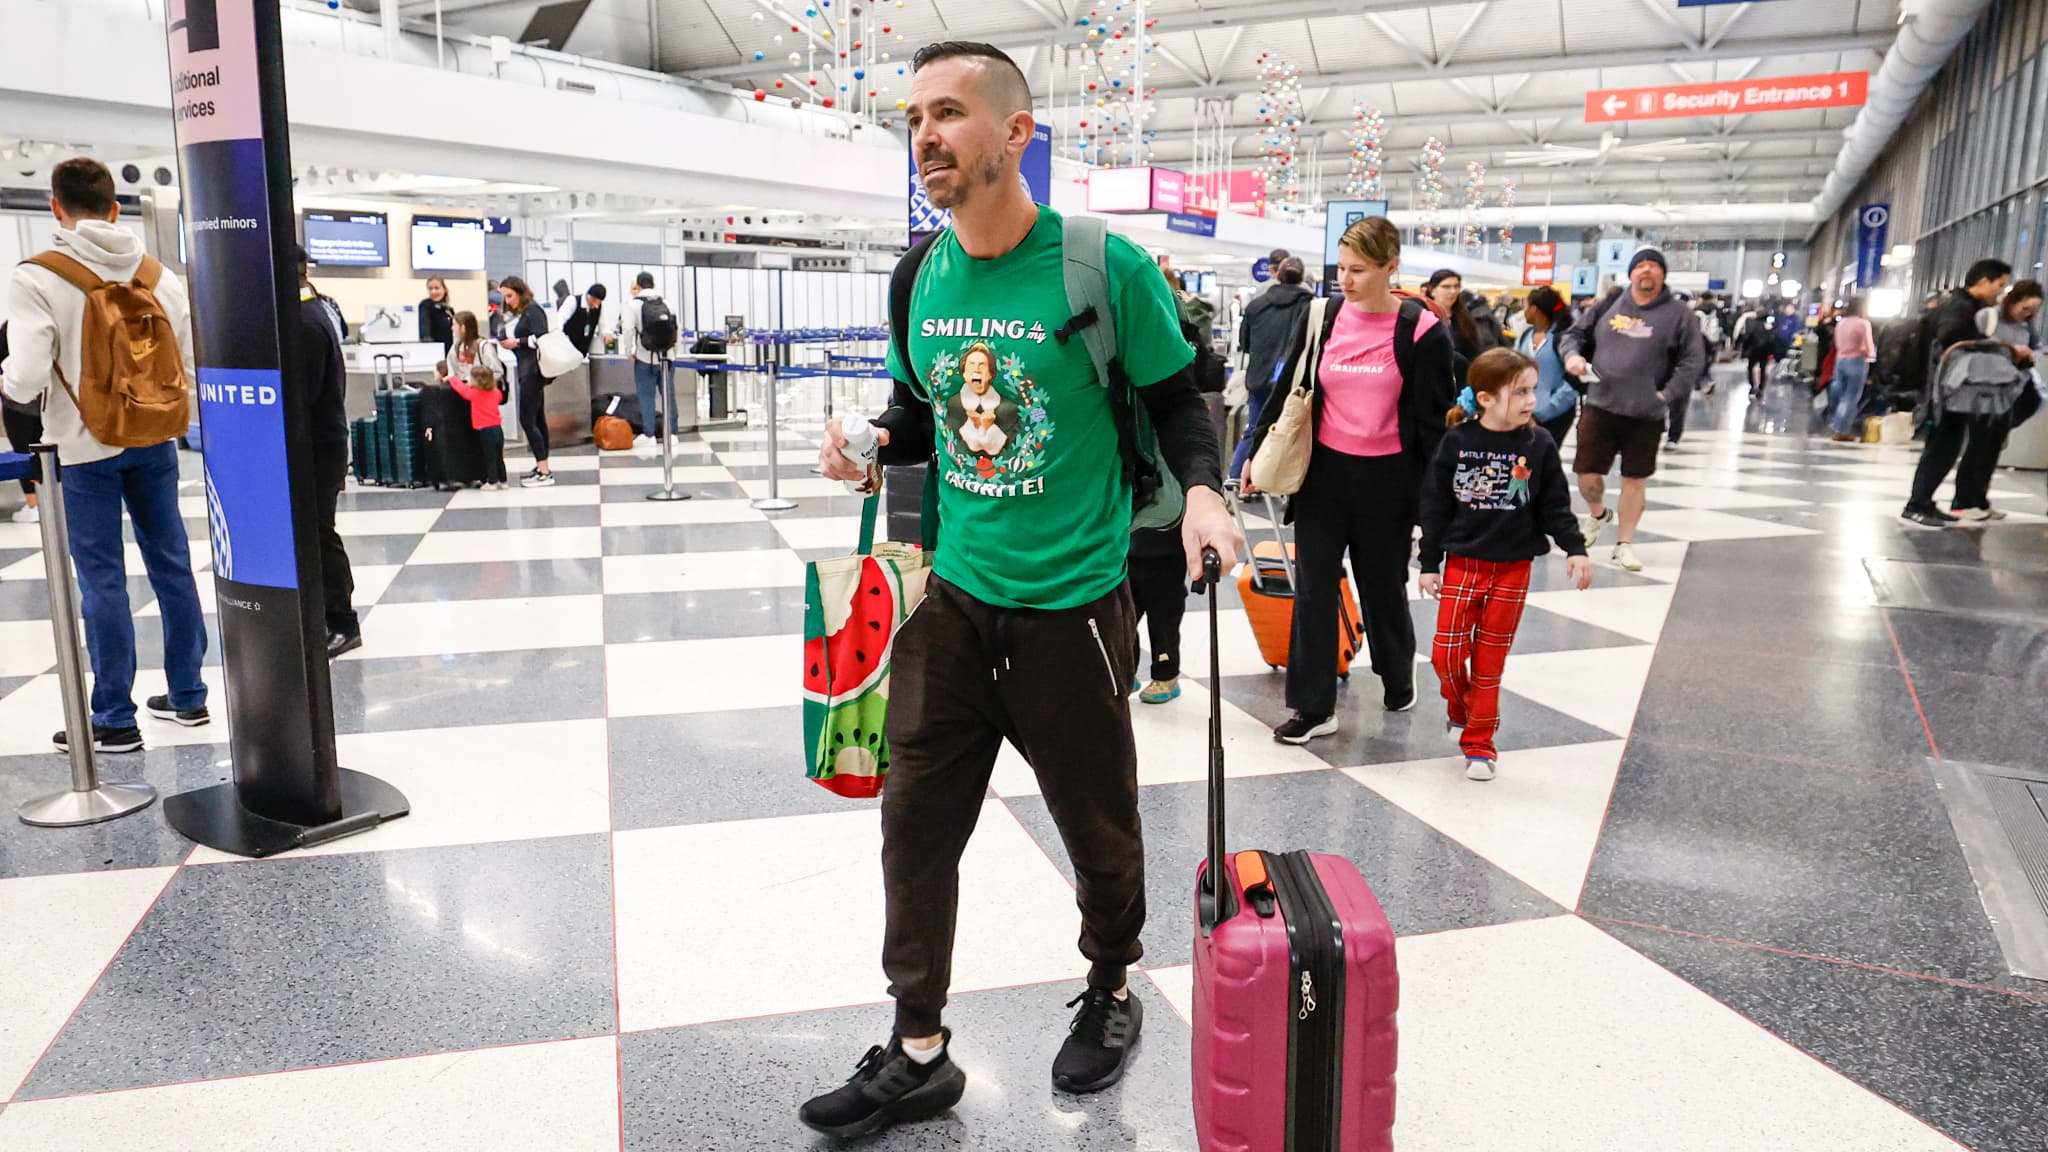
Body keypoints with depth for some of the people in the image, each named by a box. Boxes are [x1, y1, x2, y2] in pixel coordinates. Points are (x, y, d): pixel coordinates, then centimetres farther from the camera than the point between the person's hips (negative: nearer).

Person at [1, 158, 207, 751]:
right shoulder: (158, 274, 2)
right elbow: (192, 362, 1)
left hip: (85, 445, -4)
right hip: (154, 440, 4)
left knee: (101, 579, 2)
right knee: (171, 563, 11)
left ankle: (115, 720, 10)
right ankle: (187, 695, 20)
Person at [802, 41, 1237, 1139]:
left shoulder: (1103, 265, -12)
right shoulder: (922, 274, 3)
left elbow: (1177, 399, -2)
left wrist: (1202, 491, -20)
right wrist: (870, 449, -5)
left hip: (1071, 602, -4)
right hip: (952, 594, 5)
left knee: (1096, 824, 13)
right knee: (915, 825, 8)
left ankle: (1110, 990, 41)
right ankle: (918, 1055, 25)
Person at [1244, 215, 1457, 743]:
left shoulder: (1421, 331, -8)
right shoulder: (1323, 318, 2)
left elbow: (1433, 422, -5)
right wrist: (1258, 454, 13)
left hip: (1386, 479, -3)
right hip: (1323, 469, 3)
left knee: (1383, 582, 14)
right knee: (1313, 586, 2)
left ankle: (1397, 675, 40)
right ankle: (1314, 706, 10)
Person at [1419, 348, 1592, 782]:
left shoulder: (1539, 445, -4)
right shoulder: (1456, 442, -6)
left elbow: (1556, 506, 3)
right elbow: (1436, 506, -1)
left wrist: (1575, 549, -9)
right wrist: (1429, 564, 0)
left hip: (1513, 569, 0)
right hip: (1462, 564, 0)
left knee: (1490, 661, 5)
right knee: (1446, 653, -3)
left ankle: (1479, 742, 17)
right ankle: (1460, 709, 28)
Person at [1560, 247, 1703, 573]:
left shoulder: (1678, 314, 0)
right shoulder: (1609, 304, 6)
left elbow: (1693, 360, -1)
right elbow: (1574, 333, 14)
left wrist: (1666, 392, -10)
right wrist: (1572, 354, -8)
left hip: (1646, 415, -1)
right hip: (1600, 406, 1)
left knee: (1636, 479, 6)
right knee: (1588, 474, 2)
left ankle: (1624, 544, 19)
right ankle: (1598, 515, 35)